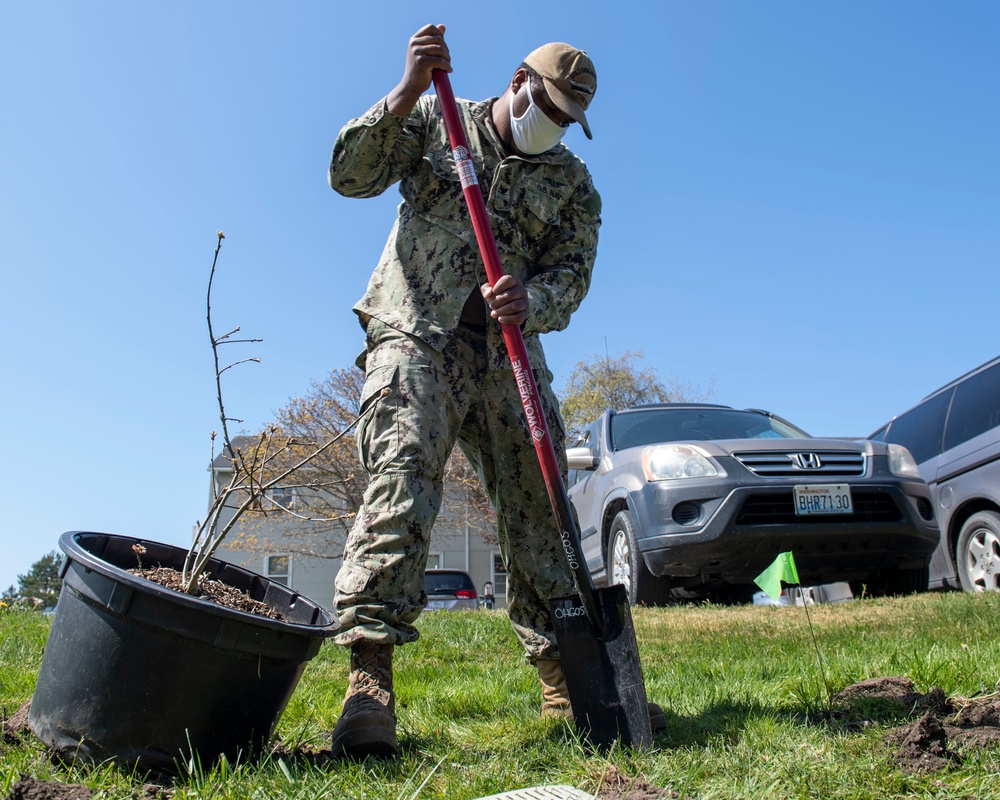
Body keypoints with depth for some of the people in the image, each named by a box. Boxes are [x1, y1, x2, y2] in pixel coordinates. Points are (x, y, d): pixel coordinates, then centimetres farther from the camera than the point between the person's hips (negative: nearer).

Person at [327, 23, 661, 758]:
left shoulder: (573, 185, 13)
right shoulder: (434, 121, 12)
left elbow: (571, 276, 1)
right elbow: (350, 175, 3)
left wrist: (528, 301, -22)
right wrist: (406, 96, -10)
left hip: (509, 351, 3)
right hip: (416, 333, -2)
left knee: (538, 503, 0)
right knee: (403, 482, -23)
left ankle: (565, 680, 13)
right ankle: (369, 677, -22)